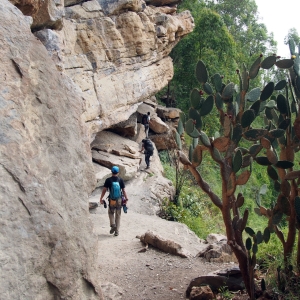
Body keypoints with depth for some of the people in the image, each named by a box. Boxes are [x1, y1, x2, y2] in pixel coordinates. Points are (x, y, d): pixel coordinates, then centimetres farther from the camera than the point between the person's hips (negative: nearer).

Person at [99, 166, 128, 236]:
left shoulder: (108, 180, -5)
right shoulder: (120, 180, -2)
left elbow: (104, 190, -5)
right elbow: (123, 190, -2)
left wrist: (101, 198, 2)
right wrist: (126, 199, 5)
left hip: (111, 200, -1)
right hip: (119, 200, 1)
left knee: (111, 212, 20)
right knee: (118, 215, 10)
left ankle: (113, 225, -1)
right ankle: (117, 231, 11)